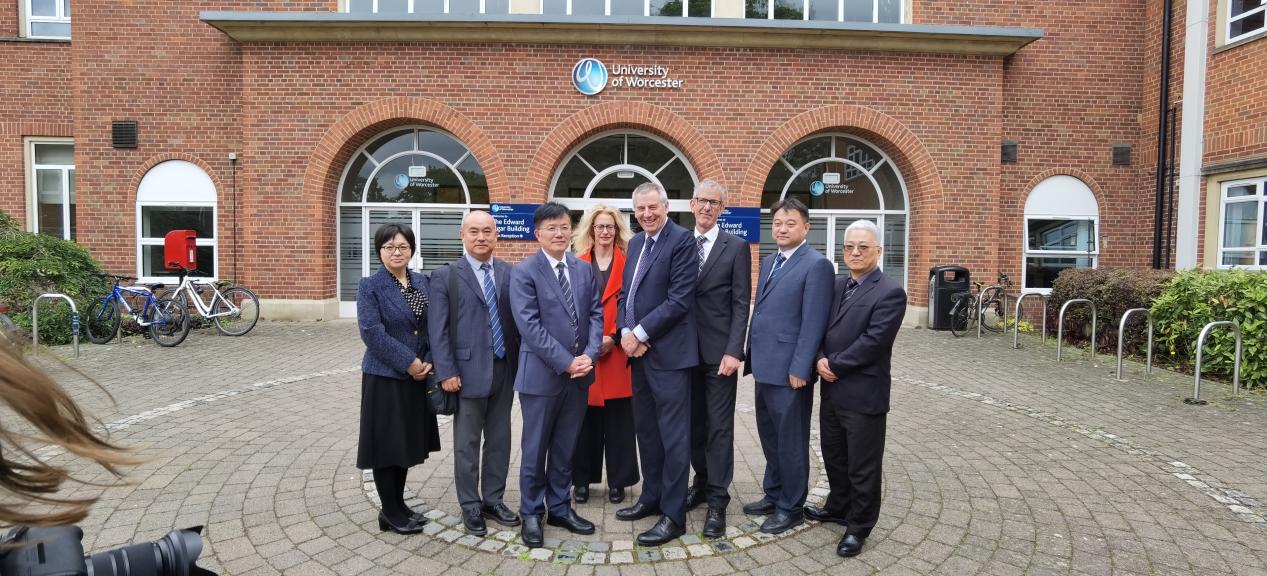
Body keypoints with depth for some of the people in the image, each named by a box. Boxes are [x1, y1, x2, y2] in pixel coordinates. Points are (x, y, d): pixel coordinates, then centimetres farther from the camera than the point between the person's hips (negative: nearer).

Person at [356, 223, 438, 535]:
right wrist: (409, 362, -18)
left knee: (407, 442, 13)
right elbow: (372, 332, -17)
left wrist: (429, 361, -8)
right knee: (386, 444, 3)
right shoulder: (370, 286, -7)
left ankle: (398, 506, 27)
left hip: (418, 377, 5)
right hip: (384, 377, -5)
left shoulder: (423, 282, 8)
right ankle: (390, 513, 17)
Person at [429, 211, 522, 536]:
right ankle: (470, 506, 22)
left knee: (499, 440, 13)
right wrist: (446, 372, -12)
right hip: (468, 371, -3)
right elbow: (437, 328, -6)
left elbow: (519, 319, 5)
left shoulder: (510, 273, 5)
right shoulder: (445, 276, -2)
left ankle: (493, 500, 29)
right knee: (467, 444, 8)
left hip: (505, 371, 3)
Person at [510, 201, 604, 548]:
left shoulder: (584, 269, 9)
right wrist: (566, 362, -17)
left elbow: (595, 314, 7)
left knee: (565, 448, 15)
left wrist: (590, 355, -9)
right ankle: (531, 514, 22)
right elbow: (529, 325, -15)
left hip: (579, 373, 5)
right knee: (535, 449, 8)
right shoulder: (524, 272, -7)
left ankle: (560, 508, 29)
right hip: (541, 374, -4)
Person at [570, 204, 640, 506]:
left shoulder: (628, 264, 3)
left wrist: (613, 337, -12)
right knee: (584, 418, 7)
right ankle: (582, 479, 20)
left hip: (616, 351, -1)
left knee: (617, 418, 5)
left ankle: (617, 481, 18)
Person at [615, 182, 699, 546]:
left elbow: (679, 300, -18)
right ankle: (652, 497, 31)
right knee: (646, 430, 17)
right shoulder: (635, 243, 14)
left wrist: (640, 333, -15)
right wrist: (625, 332, -3)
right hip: (639, 350, 8)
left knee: (673, 434, -1)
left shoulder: (682, 240, -10)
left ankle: (673, 514, 8)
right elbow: (625, 294, 14)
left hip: (669, 352, -8)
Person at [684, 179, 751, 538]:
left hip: (718, 352, -4)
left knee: (719, 427, 1)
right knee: (693, 423, 13)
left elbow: (741, 304, -6)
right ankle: (702, 482, 30)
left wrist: (733, 352, -14)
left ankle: (717, 501, 9)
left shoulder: (736, 247, -1)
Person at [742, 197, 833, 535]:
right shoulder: (769, 262, 14)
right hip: (766, 367, 8)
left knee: (791, 441, 5)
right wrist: (752, 356, 14)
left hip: (789, 370, -8)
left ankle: (791, 507, 20)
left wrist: (800, 369, -19)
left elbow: (813, 323, -17)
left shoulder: (816, 265, -12)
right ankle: (773, 495, 35)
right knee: (770, 437, 19)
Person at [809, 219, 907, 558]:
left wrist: (834, 365, -14)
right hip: (832, 390, 7)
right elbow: (822, 328, 11)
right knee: (833, 456, 22)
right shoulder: (838, 286, 11)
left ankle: (859, 527, 23)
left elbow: (872, 342, -20)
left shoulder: (890, 293, -13)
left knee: (862, 466, 7)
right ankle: (838, 507, 42)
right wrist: (820, 359, -8)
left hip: (863, 395, -7)